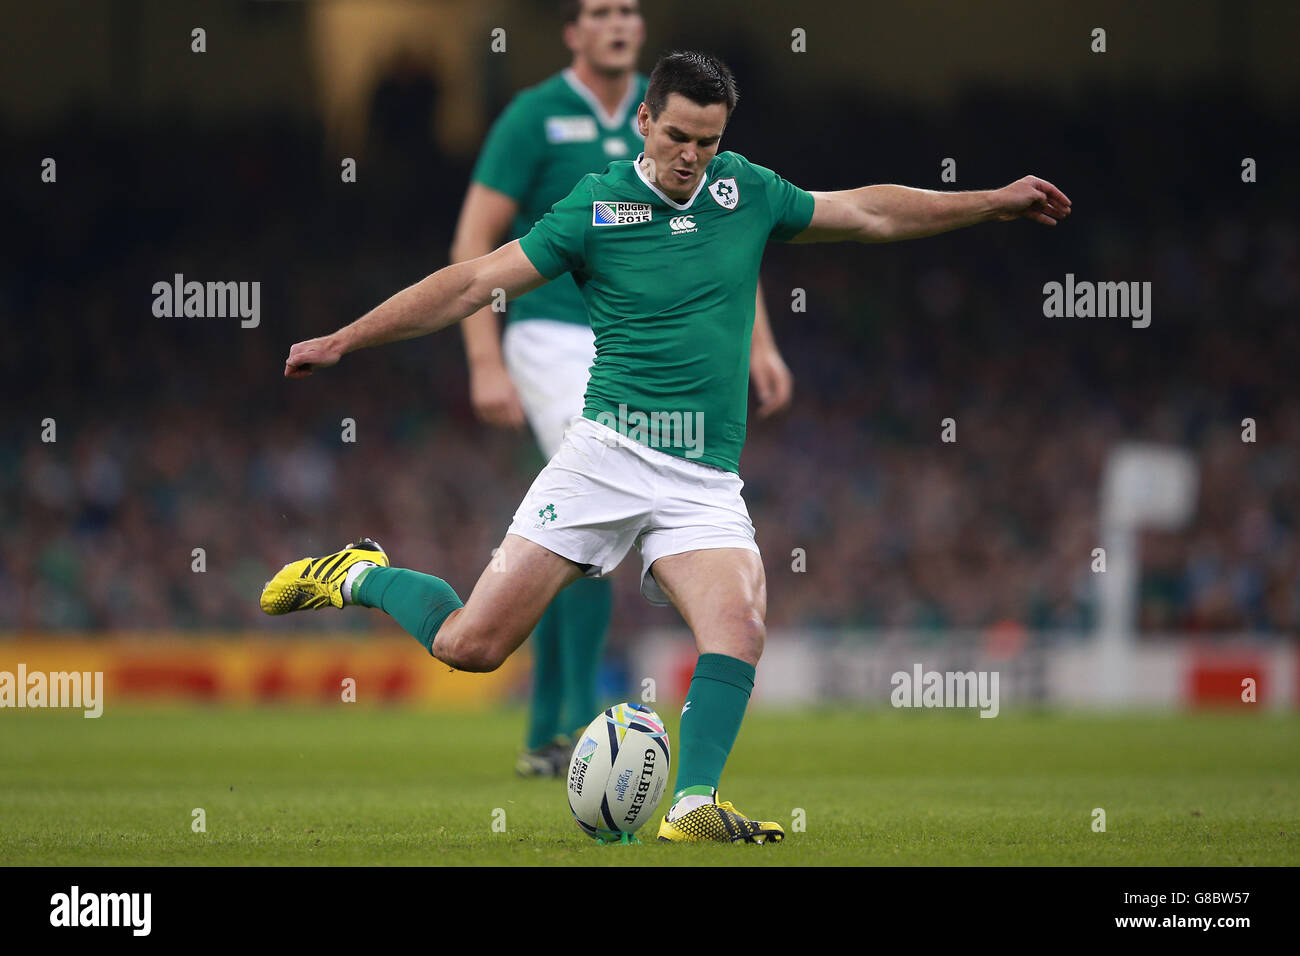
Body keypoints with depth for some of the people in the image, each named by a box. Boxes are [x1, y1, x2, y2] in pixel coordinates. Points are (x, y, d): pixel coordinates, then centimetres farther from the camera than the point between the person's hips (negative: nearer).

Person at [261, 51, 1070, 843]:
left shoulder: (747, 193, 9)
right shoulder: (595, 207, -2)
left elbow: (871, 213, 22)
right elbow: (473, 284, 0)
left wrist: (995, 202, 23)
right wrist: (342, 342, -2)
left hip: (706, 481, 3)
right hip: (609, 454, -3)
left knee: (740, 623, -26)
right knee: (471, 645, -7)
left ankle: (694, 806, -26)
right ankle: (362, 577, 21)